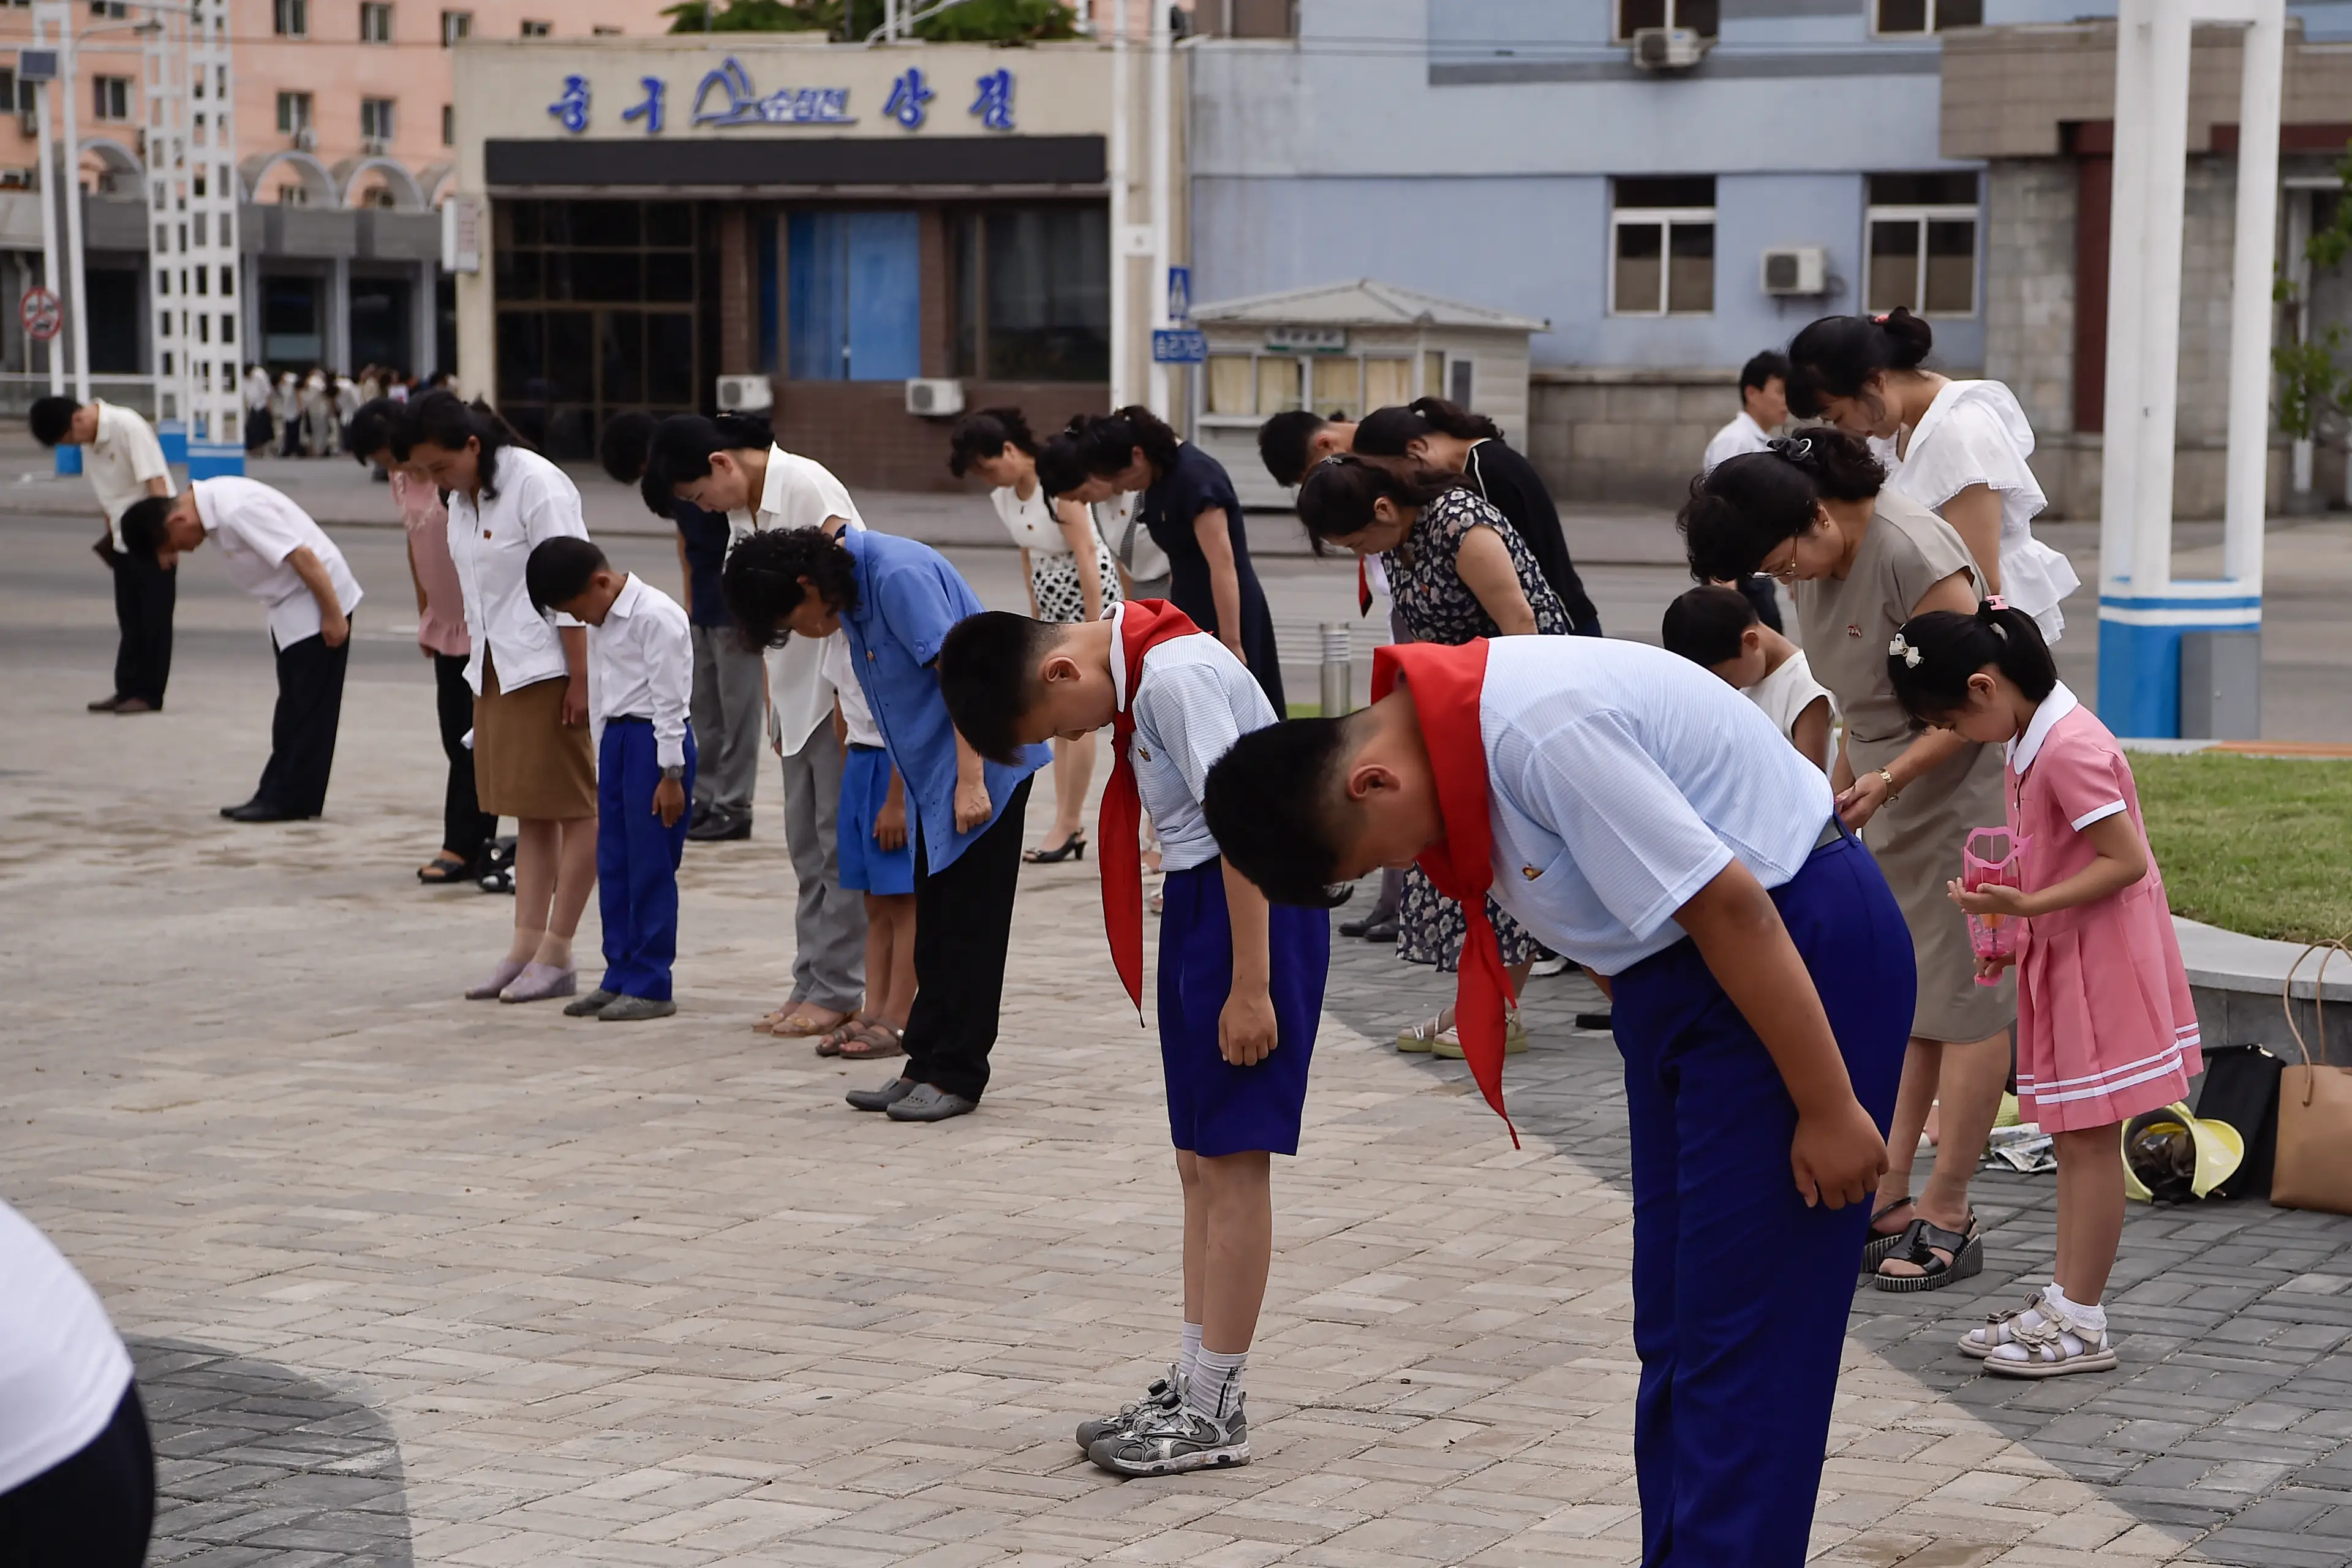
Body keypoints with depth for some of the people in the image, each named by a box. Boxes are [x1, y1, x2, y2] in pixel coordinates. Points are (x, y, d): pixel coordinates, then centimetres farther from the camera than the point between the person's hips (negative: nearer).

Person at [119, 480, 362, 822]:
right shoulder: (214, 501, 2)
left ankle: (288, 801, -1)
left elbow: (303, 556, -28)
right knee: (292, 710, 13)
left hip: (317, 604, -10)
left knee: (306, 711, -5)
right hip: (291, 606, 10)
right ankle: (278, 795, 18)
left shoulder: (237, 511, -28)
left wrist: (333, 617, -24)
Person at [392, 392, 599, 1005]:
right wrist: (477, 659, 15)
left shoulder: (535, 484, -16)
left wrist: (580, 678, -19)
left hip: (550, 668, -9)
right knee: (528, 812, 9)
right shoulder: (462, 497, 10)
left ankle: (556, 954, 1)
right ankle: (525, 947, 10)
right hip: (497, 669, 9)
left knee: (572, 808, -1)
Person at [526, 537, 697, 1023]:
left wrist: (671, 774, -15)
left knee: (651, 866, -4)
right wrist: (599, 776, 19)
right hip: (615, 736, 9)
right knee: (612, 865, 9)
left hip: (655, 740, -9)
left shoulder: (656, 616, -15)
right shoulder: (601, 623, 13)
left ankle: (650, 985, 1)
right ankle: (620, 976, 16)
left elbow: (669, 699, -16)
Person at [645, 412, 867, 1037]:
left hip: (841, 687, -9)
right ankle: (811, 984, 15)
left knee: (839, 842, -4)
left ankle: (838, 990, 0)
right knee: (806, 844, 10)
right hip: (799, 695, 9)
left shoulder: (806, 486, -15)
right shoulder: (742, 512, 10)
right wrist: (773, 709, 11)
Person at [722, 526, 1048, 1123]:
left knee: (968, 925, -3)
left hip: (983, 763, -10)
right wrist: (898, 796, 19)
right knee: (935, 928, 11)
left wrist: (971, 781, -25)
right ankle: (927, 1065, 16)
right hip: (933, 774, 10)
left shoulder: (899, 576, -21)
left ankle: (955, 1074, 2)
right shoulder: (852, 593, 9)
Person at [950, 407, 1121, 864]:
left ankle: (1067, 825, 1)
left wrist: (1094, 633, -21)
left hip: (1089, 591, -8)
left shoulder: (1058, 485, -24)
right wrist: (1037, 618, 11)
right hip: (1052, 601, 8)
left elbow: (1086, 560, -22)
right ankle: (1071, 826, 10)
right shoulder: (1002, 495, -2)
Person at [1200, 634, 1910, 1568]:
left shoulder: (1542, 730, -29)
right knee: (1672, 1327, 12)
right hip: (1672, 971, 10)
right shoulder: (1439, 736, 1)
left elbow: (1727, 905, -27)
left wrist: (1830, 1109, -21)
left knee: (1741, 1334, -9)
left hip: (1792, 956, -10)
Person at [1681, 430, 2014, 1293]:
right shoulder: (1818, 558, 2)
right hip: (1893, 797, 9)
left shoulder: (1909, 550, -25)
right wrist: (1842, 785, 18)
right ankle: (1886, 1198, 11)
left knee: (1964, 997, -3)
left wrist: (1887, 780, -29)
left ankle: (1947, 1216, 1)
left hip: (1967, 787, -9)